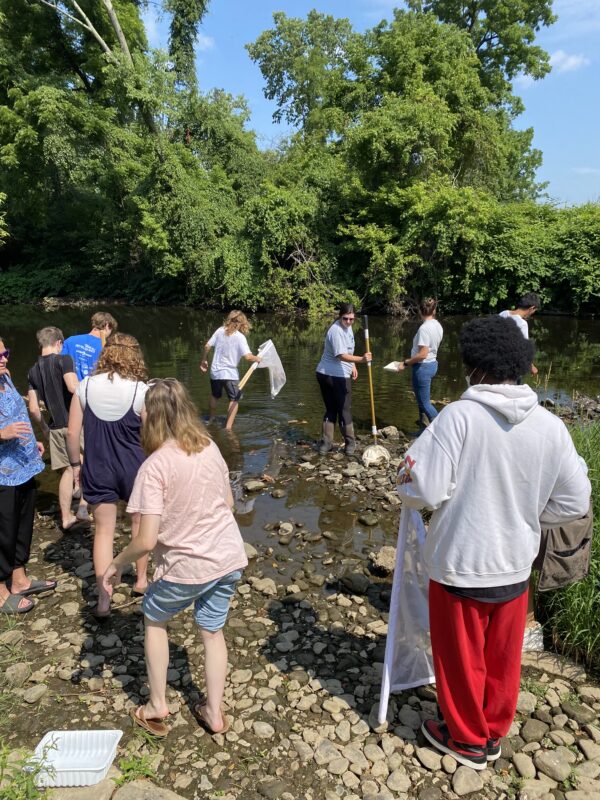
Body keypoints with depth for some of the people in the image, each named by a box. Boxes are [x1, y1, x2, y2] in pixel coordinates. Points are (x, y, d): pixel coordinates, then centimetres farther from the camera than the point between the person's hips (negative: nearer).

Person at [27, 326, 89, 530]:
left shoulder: (33, 371, 10)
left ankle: (66, 517, 19)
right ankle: (83, 507, 4)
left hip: (56, 427, 5)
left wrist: (44, 427, 21)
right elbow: (73, 387, -24)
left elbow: (33, 408, 8)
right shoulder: (64, 360, -8)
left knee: (67, 470, 14)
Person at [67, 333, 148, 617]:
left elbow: (72, 433, -4)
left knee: (103, 530, 14)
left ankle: (103, 597, 14)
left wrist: (75, 465, 10)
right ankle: (141, 579, 37)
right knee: (140, 522, 21)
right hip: (134, 468, -1)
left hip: (97, 469, 1)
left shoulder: (85, 387, -7)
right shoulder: (141, 391, -15)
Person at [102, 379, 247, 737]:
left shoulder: (155, 466, -21)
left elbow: (147, 540, -22)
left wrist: (116, 565, -4)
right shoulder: (210, 448, -3)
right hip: (230, 558, 5)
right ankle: (214, 712, 34)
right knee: (213, 630, 23)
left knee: (155, 619, 25)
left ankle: (157, 706, 33)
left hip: (187, 567, -4)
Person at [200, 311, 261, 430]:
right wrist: (256, 358, -2)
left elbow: (207, 346, -1)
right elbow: (248, 356, -22)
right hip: (230, 373, -5)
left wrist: (204, 360, 14)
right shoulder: (240, 337, -14)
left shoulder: (220, 331, -2)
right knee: (234, 400, 8)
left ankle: (211, 419, 44)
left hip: (215, 371, 5)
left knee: (215, 396, 26)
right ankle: (228, 427, -1)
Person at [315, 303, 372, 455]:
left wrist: (353, 366, 16)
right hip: (337, 376, -9)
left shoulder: (347, 327, 9)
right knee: (344, 410, 3)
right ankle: (350, 442, 17)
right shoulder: (336, 331, -22)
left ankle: (326, 442, 19)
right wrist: (361, 359, -45)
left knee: (330, 409, 12)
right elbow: (342, 356, -33)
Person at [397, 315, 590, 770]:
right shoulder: (550, 426, -9)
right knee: (503, 658, 25)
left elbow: (423, 492, -23)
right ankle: (494, 733, 46)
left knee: (461, 657, 19)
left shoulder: (460, 415, -21)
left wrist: (407, 484, -1)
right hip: (515, 565, 4)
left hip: (460, 564, -4)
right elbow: (573, 504, -1)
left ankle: (467, 740, 40)